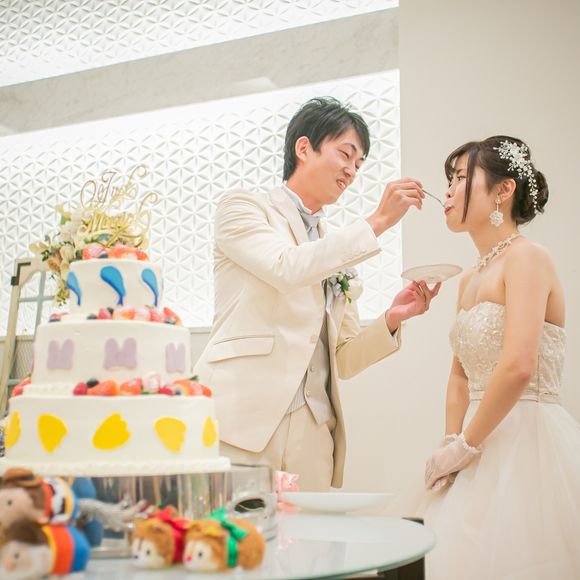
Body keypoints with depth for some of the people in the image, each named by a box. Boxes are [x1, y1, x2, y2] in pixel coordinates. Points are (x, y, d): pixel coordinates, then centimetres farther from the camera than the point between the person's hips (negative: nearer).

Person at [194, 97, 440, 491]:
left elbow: (344, 359, 17)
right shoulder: (243, 206, 6)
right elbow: (287, 268, -15)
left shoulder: (337, 250, 20)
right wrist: (377, 223, -10)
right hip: (241, 421, -5)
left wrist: (391, 320, 0)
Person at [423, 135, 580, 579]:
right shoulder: (470, 279, 14)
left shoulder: (527, 258, -12)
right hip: (484, 449, 8)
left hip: (529, 442, -8)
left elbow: (518, 368, -23)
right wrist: (452, 444, 2)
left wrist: (465, 446, -14)